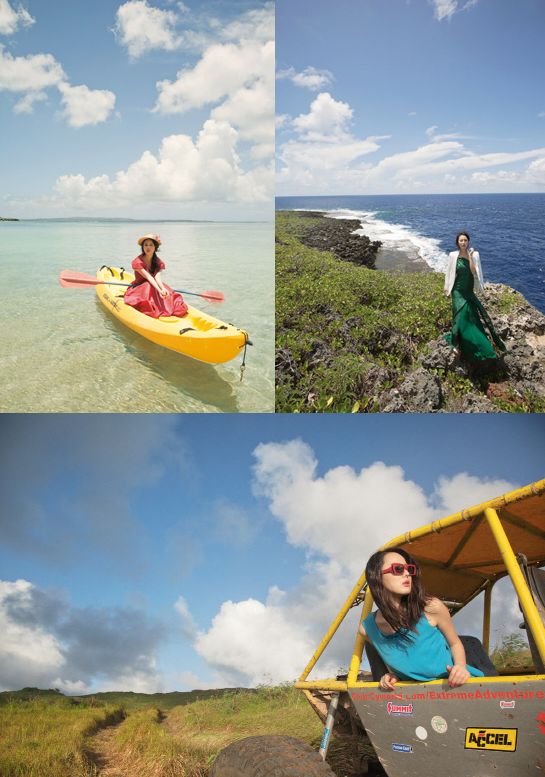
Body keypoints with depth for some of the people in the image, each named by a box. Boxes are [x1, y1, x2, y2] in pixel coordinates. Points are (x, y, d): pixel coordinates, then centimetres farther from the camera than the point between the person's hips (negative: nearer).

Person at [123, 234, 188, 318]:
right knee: (149, 286, -35)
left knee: (167, 293, -23)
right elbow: (148, 277, -29)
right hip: (138, 289, -5)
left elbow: (157, 276, -21)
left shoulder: (158, 262, -2)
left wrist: (163, 289, -44)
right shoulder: (137, 262, -16)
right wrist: (159, 290, -44)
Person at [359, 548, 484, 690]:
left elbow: (455, 643, 2)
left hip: (455, 684, -2)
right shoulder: (367, 628, -8)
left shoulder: (431, 607, -16)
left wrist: (461, 667, -15)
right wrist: (392, 676, -4)